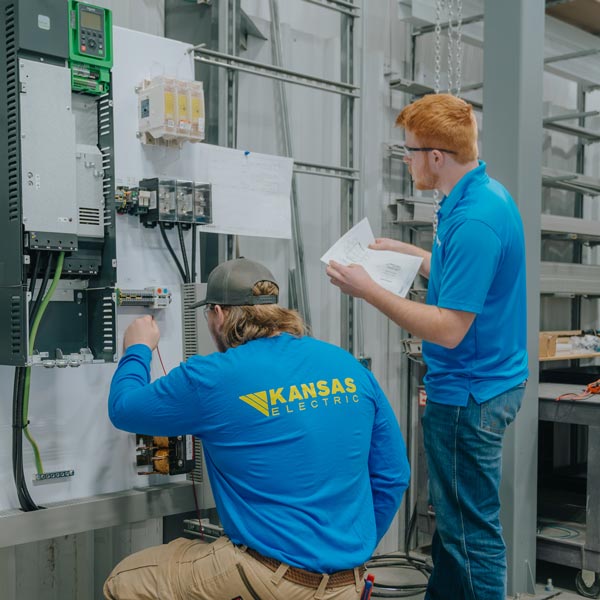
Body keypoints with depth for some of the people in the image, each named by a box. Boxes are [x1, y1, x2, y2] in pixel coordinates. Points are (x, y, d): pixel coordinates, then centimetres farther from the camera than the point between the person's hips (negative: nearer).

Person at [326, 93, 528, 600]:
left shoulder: (473, 220, -26)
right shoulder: (486, 193, 6)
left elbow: (449, 329, -26)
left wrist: (368, 290, -21)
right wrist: (407, 252, 20)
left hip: (468, 394, -11)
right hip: (487, 382, 11)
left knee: (471, 529, 3)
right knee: (454, 516, 23)